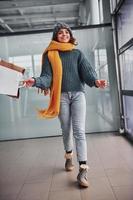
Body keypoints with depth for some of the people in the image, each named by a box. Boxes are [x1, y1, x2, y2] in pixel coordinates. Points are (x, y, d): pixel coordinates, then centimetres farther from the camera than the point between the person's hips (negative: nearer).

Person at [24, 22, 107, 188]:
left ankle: (83, 170, -9)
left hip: (78, 94, 0)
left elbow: (86, 71, -2)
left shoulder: (77, 53, 10)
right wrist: (35, 81, -25)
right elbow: (47, 76, -3)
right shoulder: (50, 54, 7)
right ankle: (69, 156, 35)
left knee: (79, 131, -7)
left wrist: (95, 81, -24)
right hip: (61, 96, 0)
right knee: (66, 130, 11)